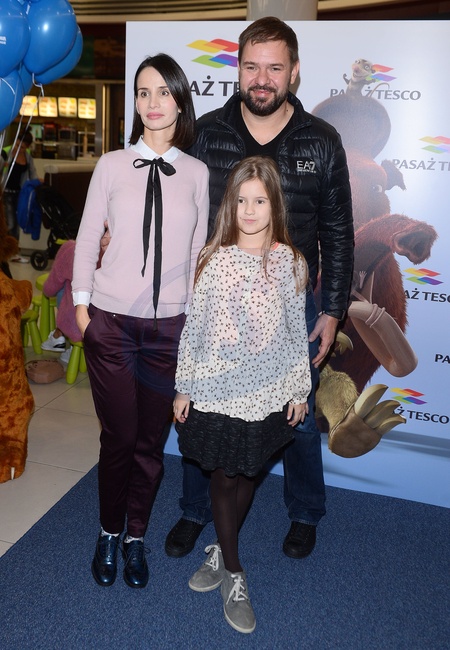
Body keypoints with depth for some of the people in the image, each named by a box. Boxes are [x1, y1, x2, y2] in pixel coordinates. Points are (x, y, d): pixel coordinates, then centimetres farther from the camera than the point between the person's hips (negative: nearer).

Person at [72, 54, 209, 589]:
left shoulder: (197, 173, 5)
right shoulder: (111, 165, 2)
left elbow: (198, 250, 8)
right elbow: (87, 238, 5)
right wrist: (81, 305, 2)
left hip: (170, 325, 1)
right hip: (112, 322, -1)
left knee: (150, 440, 9)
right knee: (118, 436, 6)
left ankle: (135, 538, 31)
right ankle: (109, 533, 31)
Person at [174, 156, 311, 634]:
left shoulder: (290, 262, -4)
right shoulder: (214, 259, -6)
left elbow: (297, 330, 3)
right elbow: (194, 327, -1)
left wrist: (300, 389, 6)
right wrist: (184, 387, 1)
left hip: (267, 392, 1)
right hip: (216, 389, -1)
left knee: (246, 476, 15)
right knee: (223, 478, 10)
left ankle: (222, 550, 40)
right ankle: (233, 575, 28)